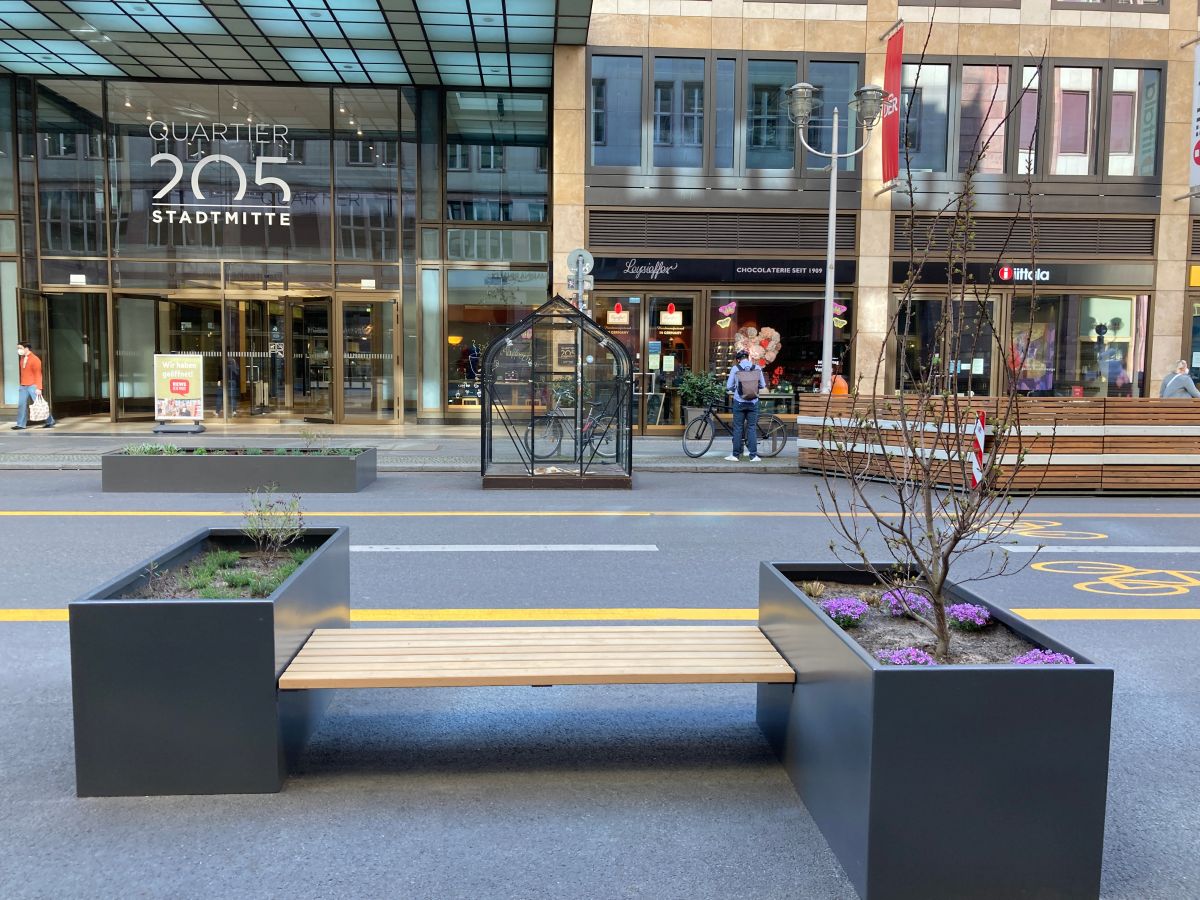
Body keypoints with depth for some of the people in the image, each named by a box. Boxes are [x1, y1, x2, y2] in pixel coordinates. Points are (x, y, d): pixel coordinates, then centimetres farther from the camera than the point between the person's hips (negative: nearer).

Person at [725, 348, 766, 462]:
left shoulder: (735, 368, -6)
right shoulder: (757, 368, -2)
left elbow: (729, 386, -3)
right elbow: (763, 385, 3)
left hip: (739, 402, -1)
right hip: (753, 403, 1)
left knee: (738, 428, 5)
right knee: (752, 428, 5)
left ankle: (736, 455, 7)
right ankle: (753, 455, 2)